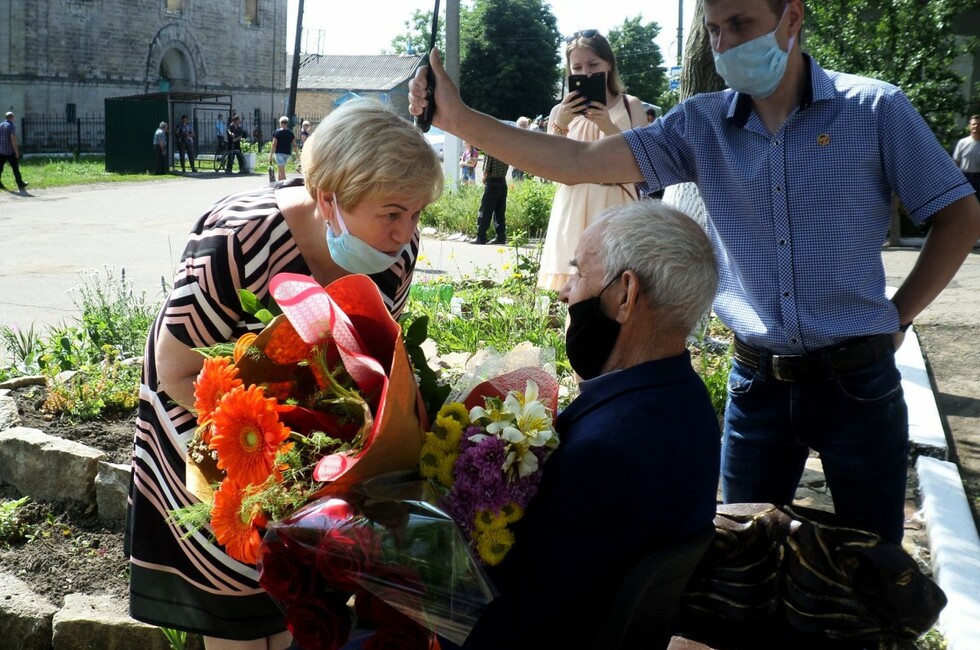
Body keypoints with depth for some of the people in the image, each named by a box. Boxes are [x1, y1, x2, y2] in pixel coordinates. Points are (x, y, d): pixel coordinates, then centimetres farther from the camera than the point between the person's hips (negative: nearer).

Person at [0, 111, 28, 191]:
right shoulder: (12, 126, -13)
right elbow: (13, 140, -19)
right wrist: (17, 151, -15)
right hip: (10, 151, -5)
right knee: (15, 168, 5)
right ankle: (20, 184, 12)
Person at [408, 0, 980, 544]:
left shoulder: (876, 109, -7)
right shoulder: (702, 124, 0)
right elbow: (579, 162, -9)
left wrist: (898, 318, -2)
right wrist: (461, 119, -18)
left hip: (858, 379, -2)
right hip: (758, 382, 3)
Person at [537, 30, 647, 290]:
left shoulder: (630, 106, 7)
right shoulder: (561, 111, 10)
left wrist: (610, 127, -14)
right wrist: (560, 125, -12)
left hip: (616, 208, -1)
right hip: (574, 212, 1)